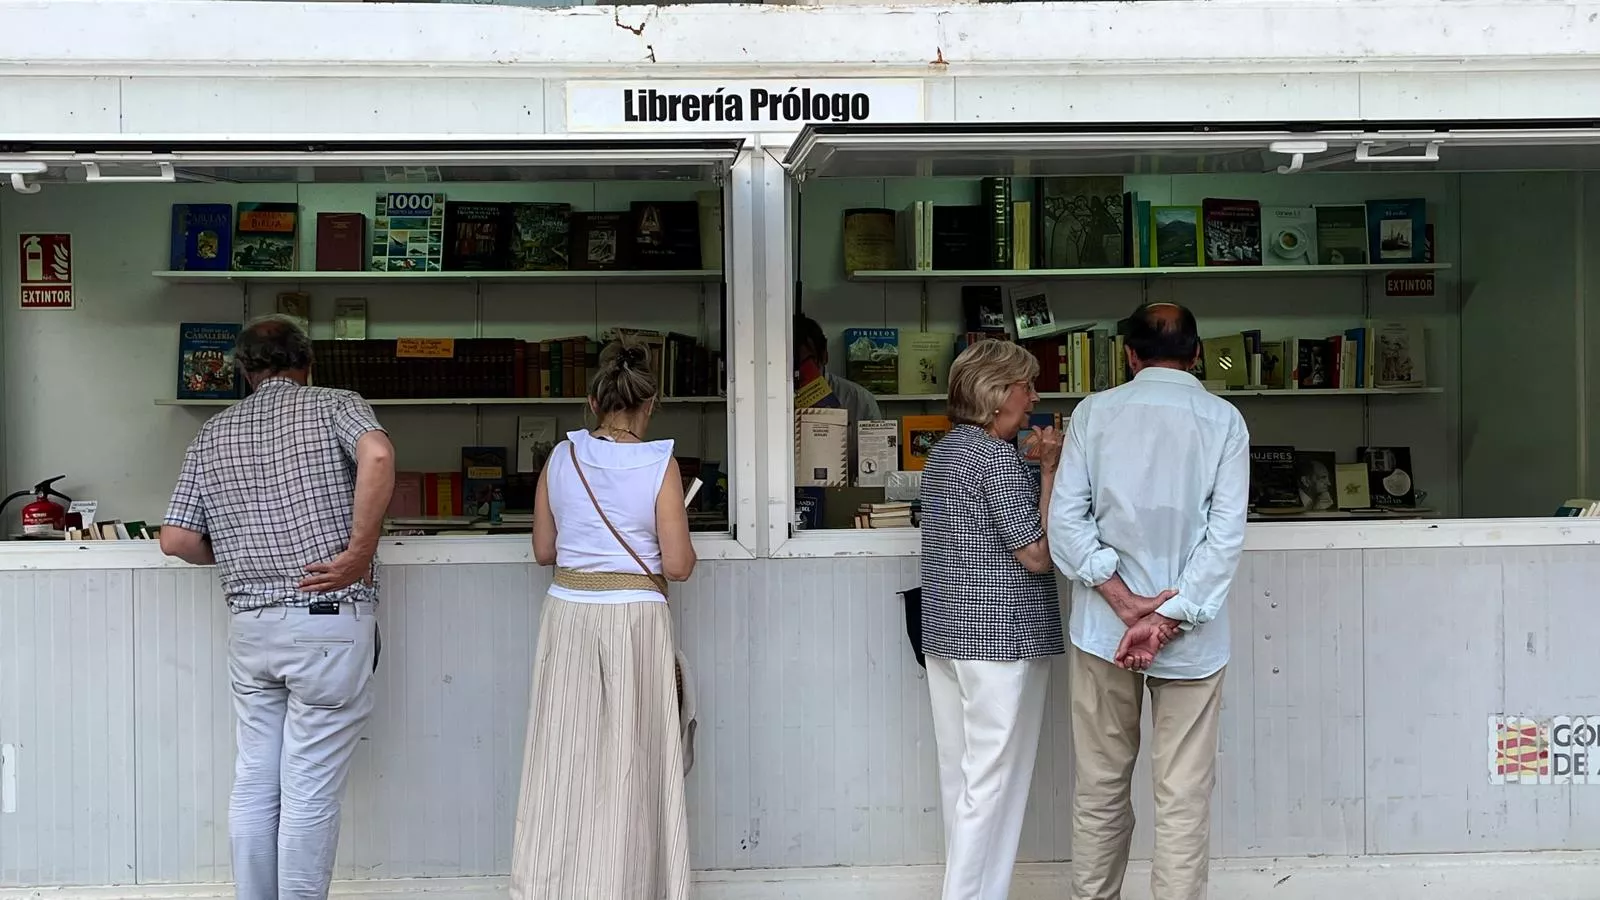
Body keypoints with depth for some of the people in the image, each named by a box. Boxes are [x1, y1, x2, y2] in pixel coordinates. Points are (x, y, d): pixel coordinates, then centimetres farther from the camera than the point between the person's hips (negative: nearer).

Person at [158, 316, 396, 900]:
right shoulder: (334, 405, 1)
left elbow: (175, 539, 7)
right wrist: (358, 550, -16)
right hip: (330, 625, -4)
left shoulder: (212, 434, 12)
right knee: (310, 793, 1)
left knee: (253, 783, 13)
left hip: (249, 627, 5)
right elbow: (377, 455, -22)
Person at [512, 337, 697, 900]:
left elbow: (544, 551, 9)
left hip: (568, 616, 3)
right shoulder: (660, 465, -9)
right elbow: (678, 566, -9)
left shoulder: (562, 458, 2)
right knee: (629, 764, 5)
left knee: (565, 760, 9)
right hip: (635, 620, -3)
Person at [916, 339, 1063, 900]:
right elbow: (1038, 555, -16)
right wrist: (1050, 472, -11)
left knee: (961, 771, 14)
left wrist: (1036, 467, 15)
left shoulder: (944, 451, 12)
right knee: (994, 778, -3)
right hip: (1001, 637, -9)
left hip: (946, 631, 9)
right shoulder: (999, 458, -16)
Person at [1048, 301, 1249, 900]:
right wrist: (1167, 619, -12)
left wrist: (1125, 601, -9)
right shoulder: (1224, 421, -2)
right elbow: (1226, 533, -10)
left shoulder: (1094, 413, 1)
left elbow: (1066, 519, -7)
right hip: (1192, 633, -1)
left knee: (1100, 784, 14)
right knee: (1184, 796, 4)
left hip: (1102, 627, 2)